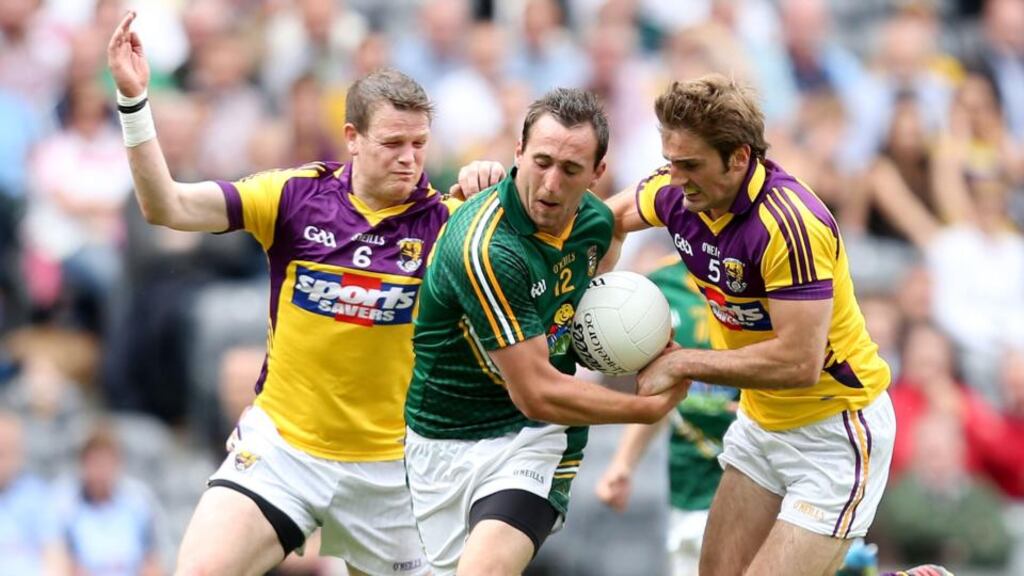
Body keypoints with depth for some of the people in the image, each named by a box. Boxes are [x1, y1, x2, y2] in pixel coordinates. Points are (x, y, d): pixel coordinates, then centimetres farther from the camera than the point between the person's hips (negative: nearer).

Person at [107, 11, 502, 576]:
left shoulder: (441, 220, -6)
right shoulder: (296, 195, -7)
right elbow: (166, 206, -11)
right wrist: (133, 100, -23)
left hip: (387, 465, 1)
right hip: (281, 441, -1)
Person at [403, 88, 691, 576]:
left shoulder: (595, 221, -3)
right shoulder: (485, 248, -26)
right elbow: (536, 395, -23)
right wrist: (651, 407, -12)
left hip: (536, 441, 3)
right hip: (445, 440, -3)